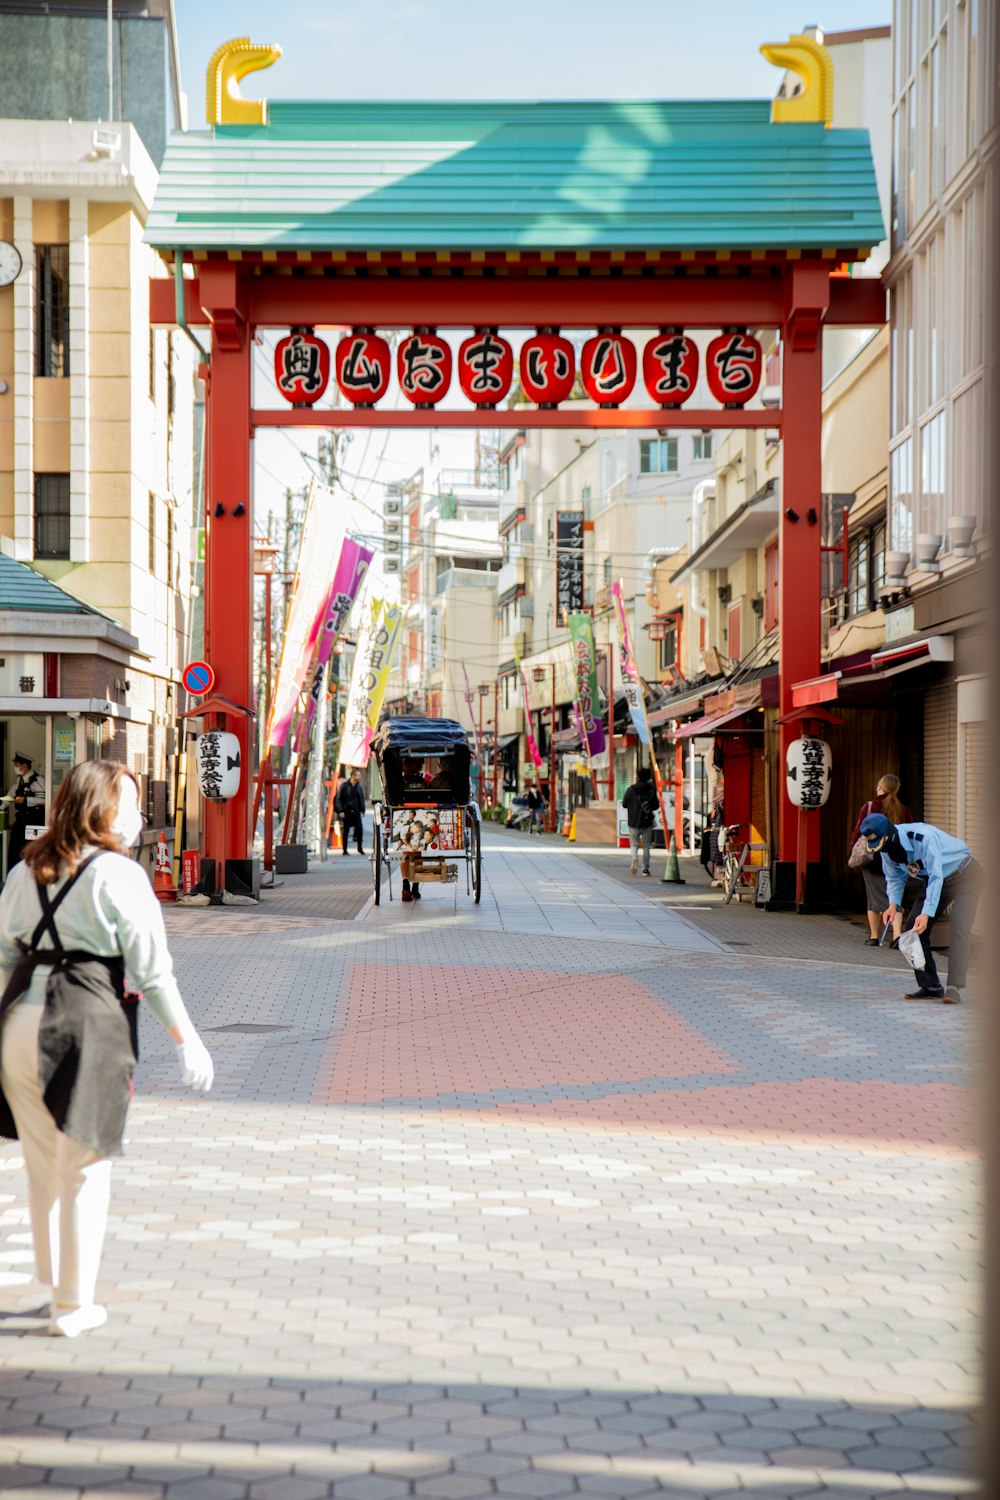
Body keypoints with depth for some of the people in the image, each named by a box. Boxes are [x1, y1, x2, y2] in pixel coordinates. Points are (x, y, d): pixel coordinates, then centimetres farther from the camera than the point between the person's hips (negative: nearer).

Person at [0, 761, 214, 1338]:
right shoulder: (120, 875, -8)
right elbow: (154, 971, -7)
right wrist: (188, 1040, 1)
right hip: (85, 1026, -6)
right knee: (85, 1171, 6)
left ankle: (54, 1281, 32)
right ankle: (73, 1306, 12)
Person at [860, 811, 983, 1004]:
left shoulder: (923, 838, -35)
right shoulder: (886, 847, -11)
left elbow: (936, 877, -34)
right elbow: (895, 877, 5)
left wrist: (927, 913, -40)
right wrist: (893, 903, -13)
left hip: (964, 874, -8)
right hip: (936, 879, 8)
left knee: (959, 929, -22)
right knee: (912, 928, -1)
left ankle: (954, 987, -28)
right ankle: (930, 986, 4)